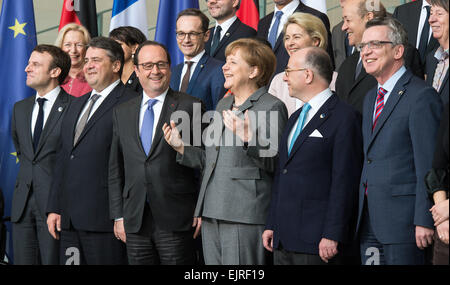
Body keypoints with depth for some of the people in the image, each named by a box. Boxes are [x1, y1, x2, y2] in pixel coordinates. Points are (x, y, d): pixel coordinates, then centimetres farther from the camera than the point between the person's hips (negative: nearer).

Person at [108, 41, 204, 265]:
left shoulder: (190, 107, 0)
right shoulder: (122, 112, 14)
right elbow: (116, 168, 15)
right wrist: (118, 215, 9)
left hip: (176, 221, -4)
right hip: (135, 220, 4)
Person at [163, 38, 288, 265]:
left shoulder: (271, 107, -5)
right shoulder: (223, 105, 20)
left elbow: (275, 163, -13)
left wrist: (247, 138, -25)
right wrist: (181, 147, 12)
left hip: (245, 215, -8)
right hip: (211, 212, 8)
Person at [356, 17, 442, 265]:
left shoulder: (421, 96, -10)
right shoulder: (371, 98, 19)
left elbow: (428, 166, -14)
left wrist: (424, 221, -18)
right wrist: (362, 214, 12)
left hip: (402, 219, -8)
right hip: (369, 221, 8)